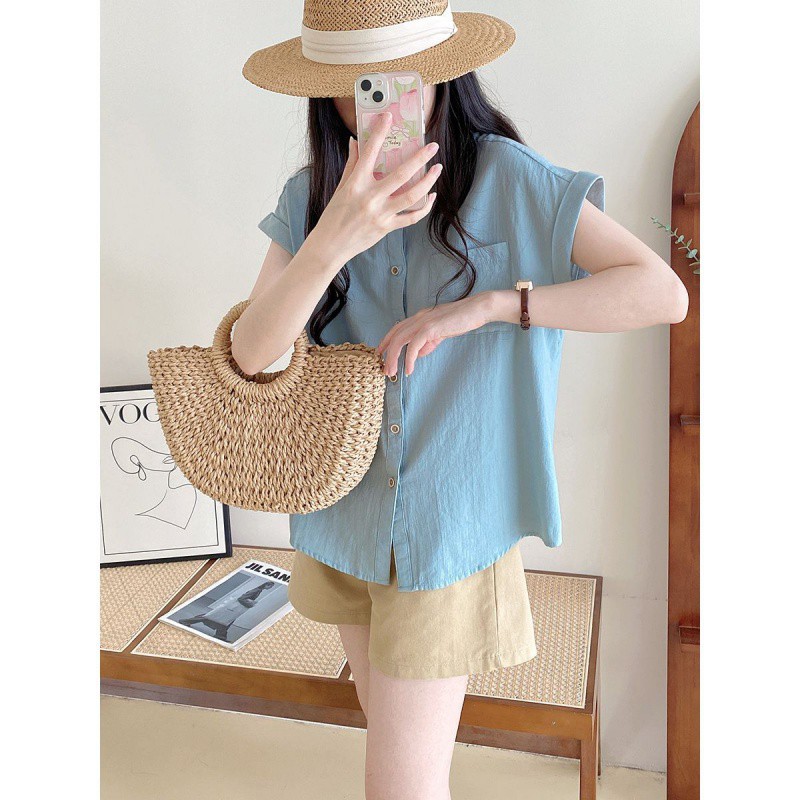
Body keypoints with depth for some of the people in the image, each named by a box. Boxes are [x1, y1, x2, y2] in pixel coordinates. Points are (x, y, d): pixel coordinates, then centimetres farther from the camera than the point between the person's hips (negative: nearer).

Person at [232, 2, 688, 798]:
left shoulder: (508, 180, -12)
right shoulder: (311, 196, -4)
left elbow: (663, 292, -17)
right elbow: (252, 353, -16)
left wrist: (488, 304, -24)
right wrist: (337, 238, -32)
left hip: (450, 522, -4)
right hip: (341, 516, 4)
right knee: (388, 722, 24)